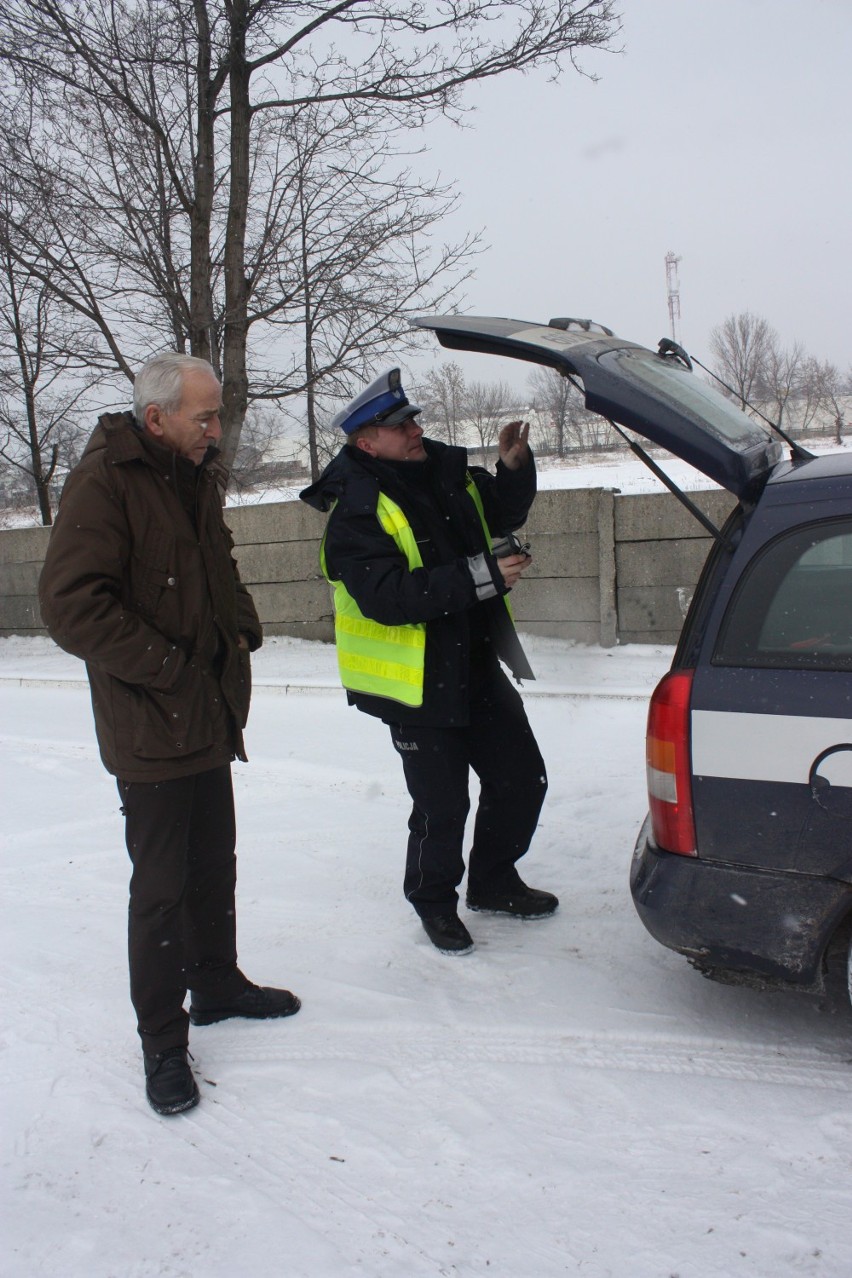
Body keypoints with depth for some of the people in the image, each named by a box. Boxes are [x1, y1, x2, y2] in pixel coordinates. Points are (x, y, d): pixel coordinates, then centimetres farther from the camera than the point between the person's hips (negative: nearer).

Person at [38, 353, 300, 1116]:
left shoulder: (197, 478, 10)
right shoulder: (103, 481, -17)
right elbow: (72, 605, -25)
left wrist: (242, 629, 9)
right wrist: (169, 666, -21)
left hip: (210, 717, 8)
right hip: (150, 730, -8)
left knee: (213, 866, 19)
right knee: (162, 885, 1)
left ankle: (216, 983, 37)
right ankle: (162, 1041, 15)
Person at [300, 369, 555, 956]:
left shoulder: (447, 470, 4)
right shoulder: (357, 510, -18)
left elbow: (502, 514, 21)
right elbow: (386, 597, -30)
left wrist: (515, 467, -1)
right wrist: (480, 576, -30)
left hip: (479, 666, 8)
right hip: (414, 683, -7)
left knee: (522, 778, 14)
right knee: (442, 805, -1)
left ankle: (494, 881, 37)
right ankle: (435, 902, 26)